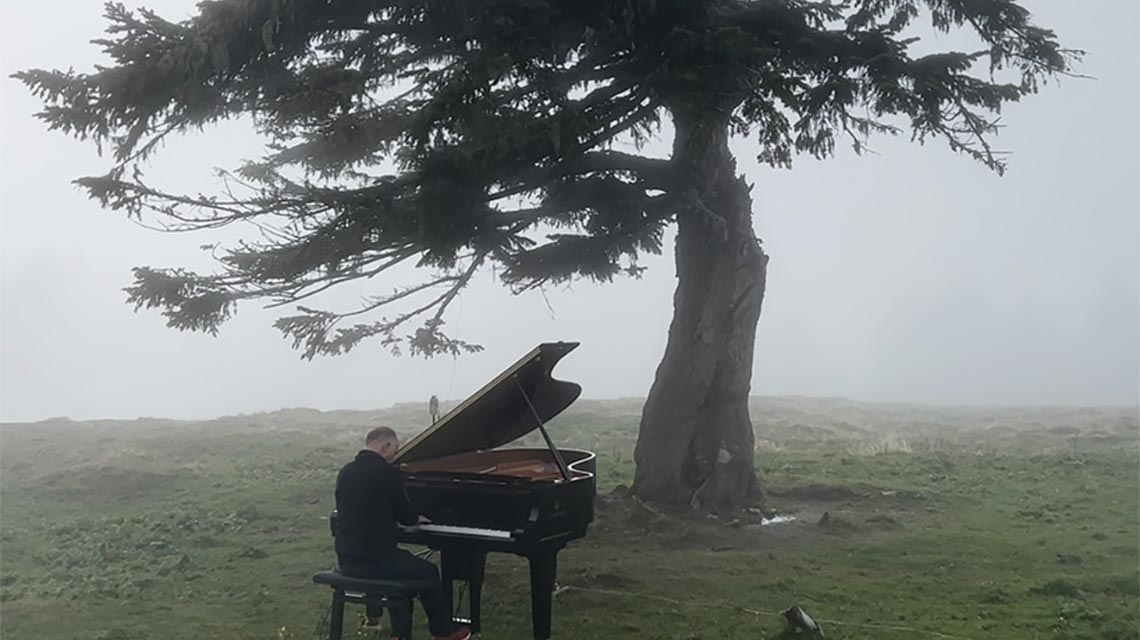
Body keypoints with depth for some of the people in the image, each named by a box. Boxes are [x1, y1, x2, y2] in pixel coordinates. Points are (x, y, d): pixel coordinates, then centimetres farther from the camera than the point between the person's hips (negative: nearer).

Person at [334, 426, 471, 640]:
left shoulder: (345, 472, 6)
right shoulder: (387, 472, -16)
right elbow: (405, 516, -6)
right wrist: (417, 518, 18)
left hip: (347, 560, 7)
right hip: (373, 560, -7)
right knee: (428, 572, 15)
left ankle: (375, 615, 48)